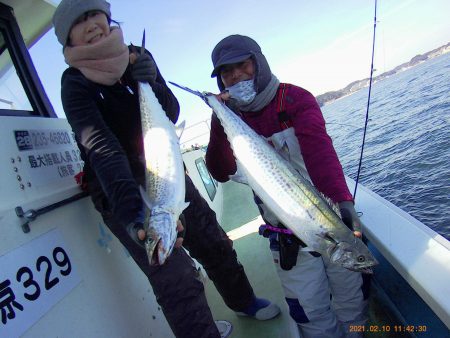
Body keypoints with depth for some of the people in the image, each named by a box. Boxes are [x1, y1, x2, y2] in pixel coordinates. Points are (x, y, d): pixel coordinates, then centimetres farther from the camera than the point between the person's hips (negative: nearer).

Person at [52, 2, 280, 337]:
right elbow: (101, 147, -31)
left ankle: (244, 302, 44)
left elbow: (172, 115, -4)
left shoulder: (138, 58, 0)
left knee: (216, 245, 17)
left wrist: (152, 82, -24)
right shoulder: (76, 82, -15)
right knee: (176, 280, -14)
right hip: (123, 192, -5)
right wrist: (129, 208, -45)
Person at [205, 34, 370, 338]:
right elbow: (221, 173, -9)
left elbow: (318, 147, -25)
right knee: (312, 313, 8)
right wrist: (218, 126, -22)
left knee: (352, 302, 12)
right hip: (285, 234, 2)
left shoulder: (295, 98, -7)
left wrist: (342, 198, -40)